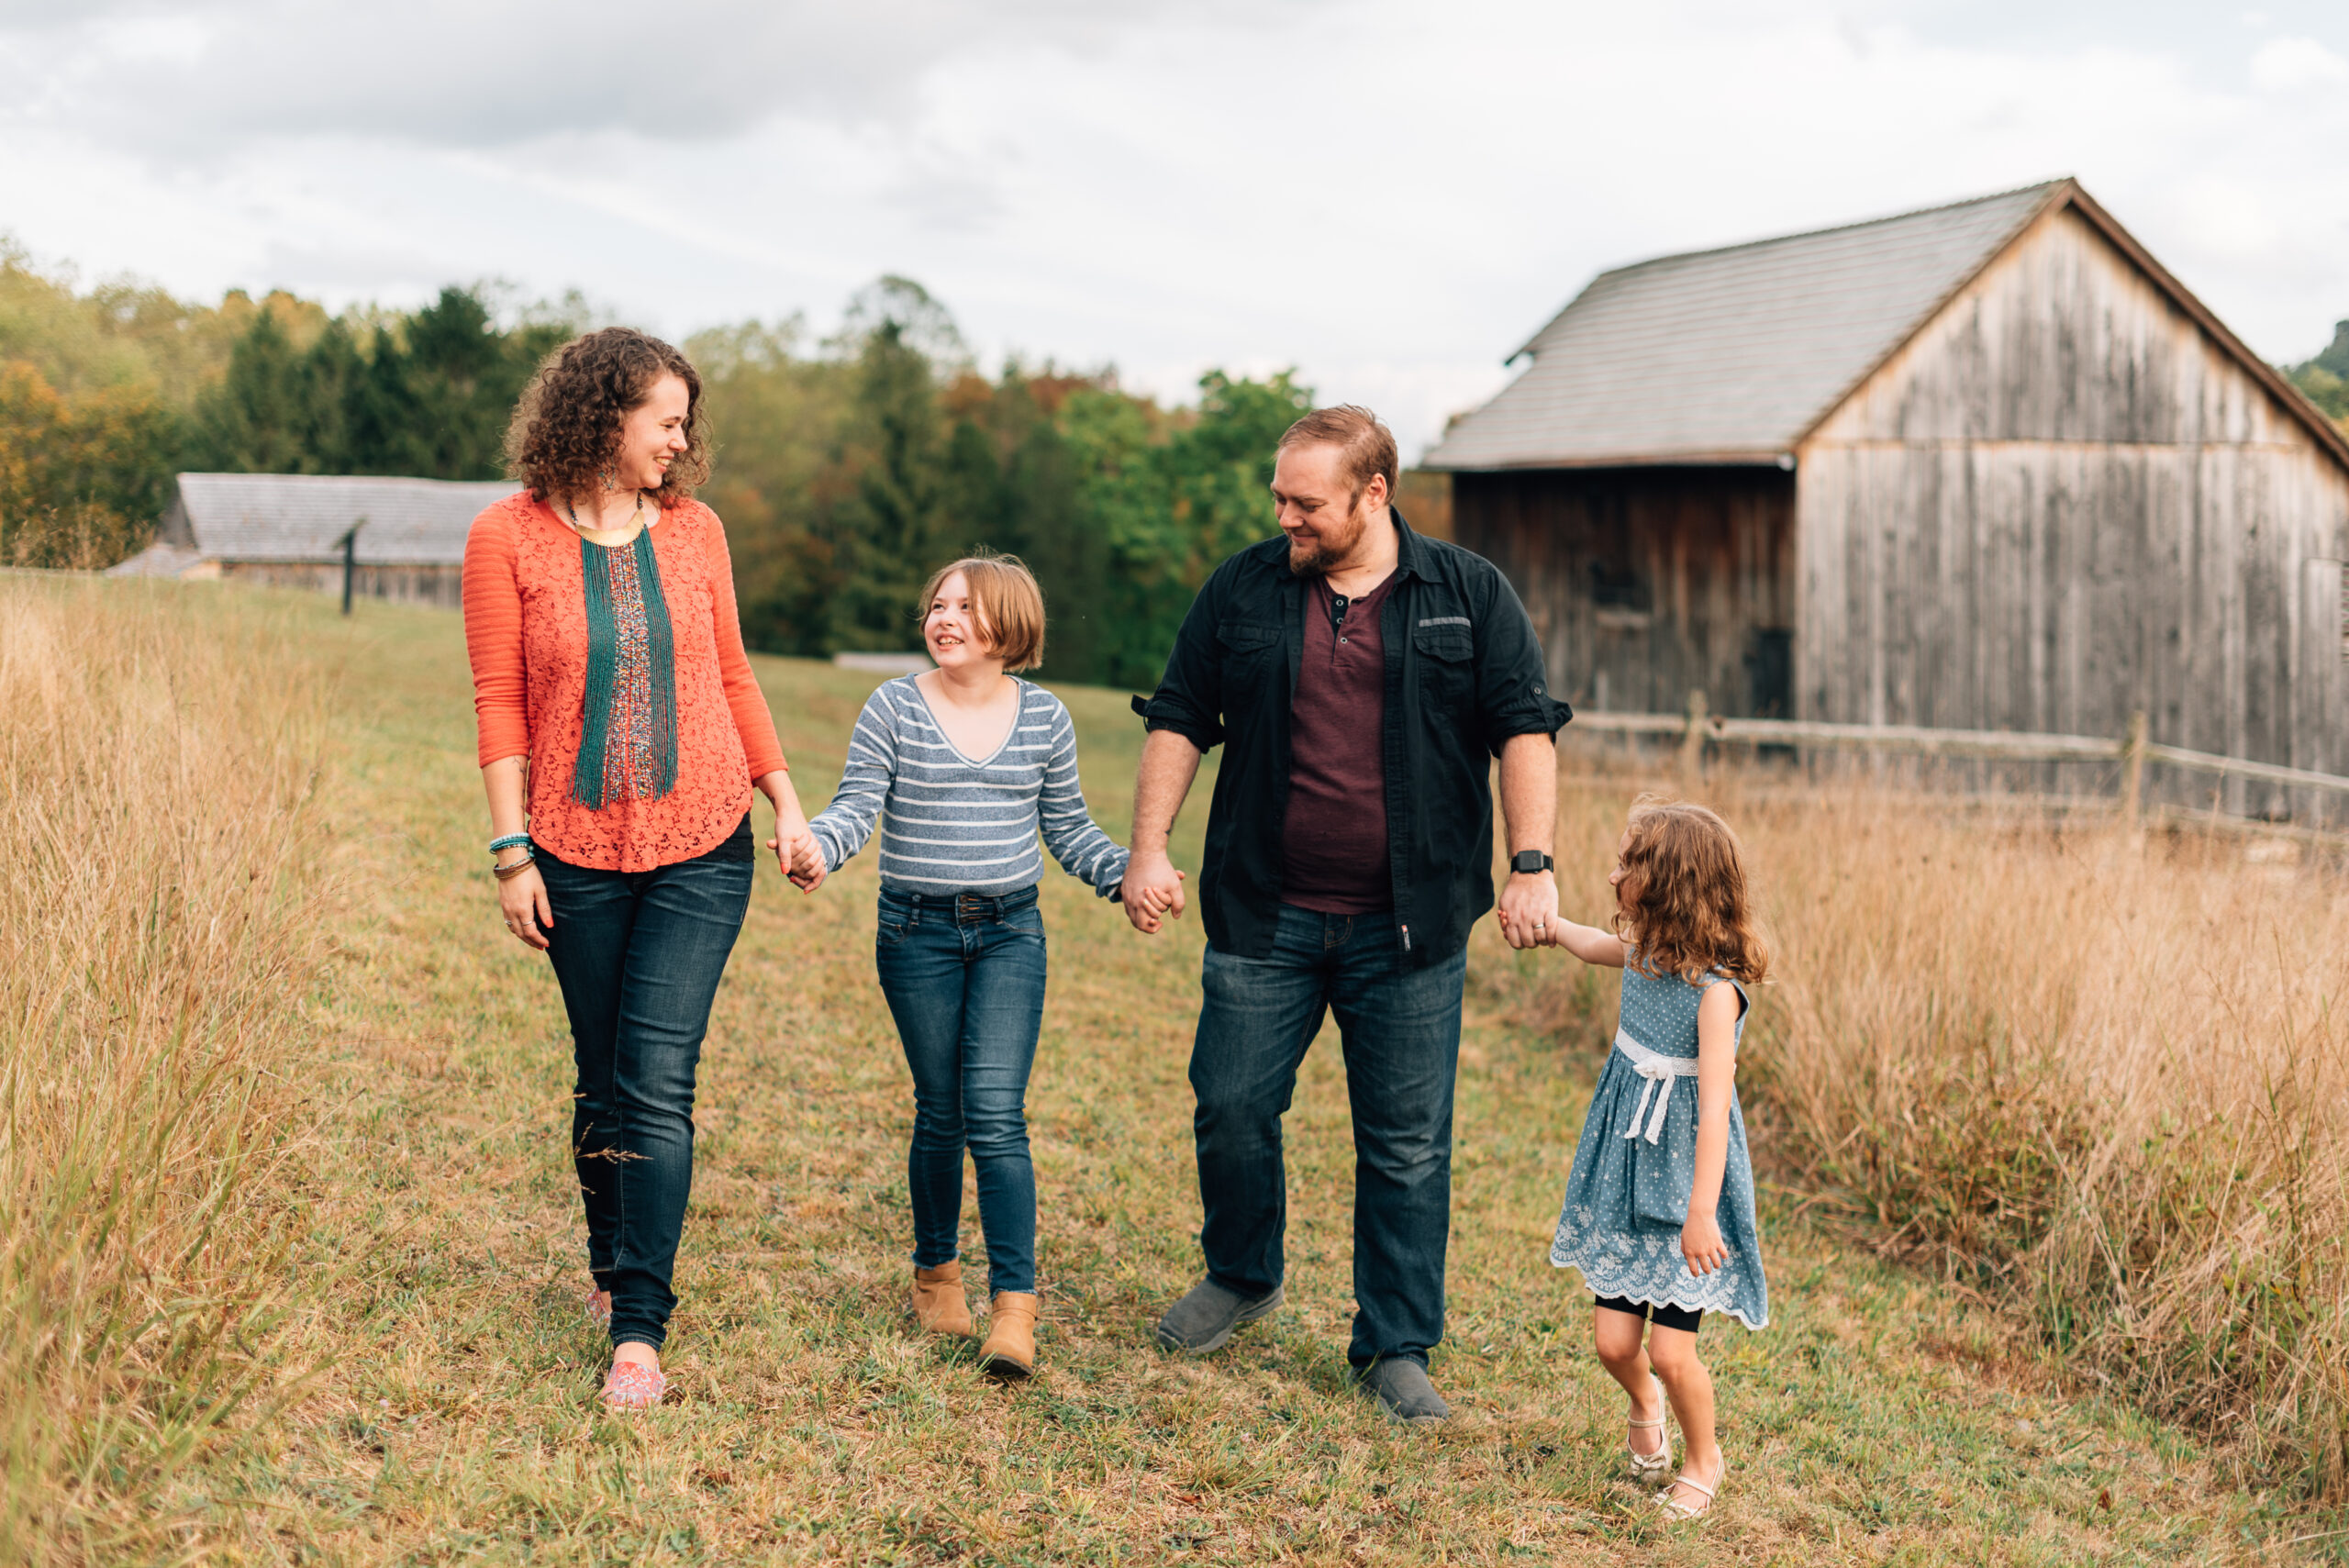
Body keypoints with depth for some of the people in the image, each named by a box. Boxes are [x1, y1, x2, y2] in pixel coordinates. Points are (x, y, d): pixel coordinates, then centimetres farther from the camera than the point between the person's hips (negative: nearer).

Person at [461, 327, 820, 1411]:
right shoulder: (508, 537, -4)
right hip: (578, 853, 0)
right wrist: (512, 851, -6)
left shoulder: (693, 528, 4)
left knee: (657, 1083, -7)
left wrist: (787, 803, 8)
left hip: (700, 850, 1)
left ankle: (638, 1329, -4)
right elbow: (499, 705, -3)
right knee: (602, 1079, 11)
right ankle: (611, 1264, 35)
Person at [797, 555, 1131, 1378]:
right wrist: (818, 845, -28)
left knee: (996, 1114, -10)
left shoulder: (1044, 717, 3)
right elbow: (858, 805, -7)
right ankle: (936, 1270, 28)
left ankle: (1015, 1306, -8)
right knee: (939, 1115, 6)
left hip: (1011, 931, 0)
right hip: (918, 932, 0)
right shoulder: (894, 708, -3)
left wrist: (1126, 873, -3)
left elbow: (1067, 826, 11)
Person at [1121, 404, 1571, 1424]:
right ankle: (1242, 1277, 31)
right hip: (1264, 917, 2)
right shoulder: (1244, 590, 6)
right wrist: (1149, 850, -1)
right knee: (1232, 1109, 4)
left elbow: (1524, 729, 0)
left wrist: (1531, 864, -11)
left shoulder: (1467, 595, 2)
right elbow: (1178, 722, 9)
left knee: (1407, 1143, 2)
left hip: (1408, 927, -1)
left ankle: (1396, 1347, 14)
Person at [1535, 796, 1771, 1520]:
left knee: (1671, 1351, -3)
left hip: (1685, 1182, -6)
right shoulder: (1642, 953, 0)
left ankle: (1703, 1459, 24)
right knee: (1613, 1339, 6)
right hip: (1626, 1174, 6)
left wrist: (1701, 1212, -29)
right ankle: (1645, 1405, 39)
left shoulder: (1714, 990, -22)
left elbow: (1713, 1108, -27)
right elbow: (1594, 944, 28)